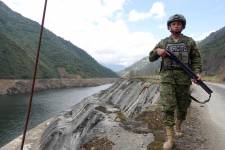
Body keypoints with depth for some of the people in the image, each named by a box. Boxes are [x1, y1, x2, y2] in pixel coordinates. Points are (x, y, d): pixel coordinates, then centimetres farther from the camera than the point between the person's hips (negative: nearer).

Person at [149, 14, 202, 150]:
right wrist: (157, 51, -10)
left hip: (184, 78, 1)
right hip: (167, 77, -1)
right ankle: (170, 139, -5)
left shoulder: (189, 41, 10)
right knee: (168, 107, -11)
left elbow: (196, 59, 6)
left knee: (182, 106, 12)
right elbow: (151, 58, 12)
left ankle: (178, 127, 39)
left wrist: (197, 72, -12)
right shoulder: (163, 42, 11)